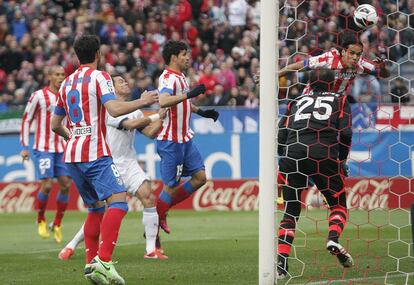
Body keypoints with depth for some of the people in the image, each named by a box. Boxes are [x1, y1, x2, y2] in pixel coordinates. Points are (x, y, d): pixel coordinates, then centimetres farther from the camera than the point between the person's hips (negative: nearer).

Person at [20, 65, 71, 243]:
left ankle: (57, 225, 11)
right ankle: (41, 220, 10)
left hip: (62, 149, 4)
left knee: (65, 185, -3)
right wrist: (24, 146, -4)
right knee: (47, 185, -13)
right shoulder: (38, 96, -4)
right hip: (43, 148, -4)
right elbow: (26, 120, 0)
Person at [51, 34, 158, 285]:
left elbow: (55, 124, 24)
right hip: (95, 154, -8)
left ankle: (91, 263, 9)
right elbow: (114, 109, -19)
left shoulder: (67, 83, 18)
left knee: (96, 208, 17)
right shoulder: (99, 77, -4)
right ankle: (103, 260, -31)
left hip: (72, 155, 8)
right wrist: (142, 101, -6)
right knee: (118, 201, -16)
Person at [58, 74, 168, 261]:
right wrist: (155, 116, -12)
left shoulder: (134, 110, 13)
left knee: (148, 197, -16)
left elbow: (150, 133, 10)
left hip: (129, 163, 5)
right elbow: (130, 124, -20)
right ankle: (71, 246, 17)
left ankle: (151, 249, -13)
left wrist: (161, 116, -3)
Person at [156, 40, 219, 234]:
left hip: (184, 138, 9)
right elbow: (163, 101, -37)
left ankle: (162, 211, 14)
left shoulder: (180, 77, 14)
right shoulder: (168, 78, -17)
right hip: (170, 140, -9)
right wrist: (190, 94, -38)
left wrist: (202, 112, 25)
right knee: (171, 186, -5)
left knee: (200, 177, 6)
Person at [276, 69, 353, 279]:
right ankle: (333, 239, -13)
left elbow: (281, 135, 15)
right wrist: (341, 161, 16)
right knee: (338, 204, 16)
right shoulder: (339, 100, 19)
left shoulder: (297, 102, 26)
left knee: (290, 212, 9)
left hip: (292, 155, 2)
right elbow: (345, 134, 4)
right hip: (324, 156, -2)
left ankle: (280, 263, -4)